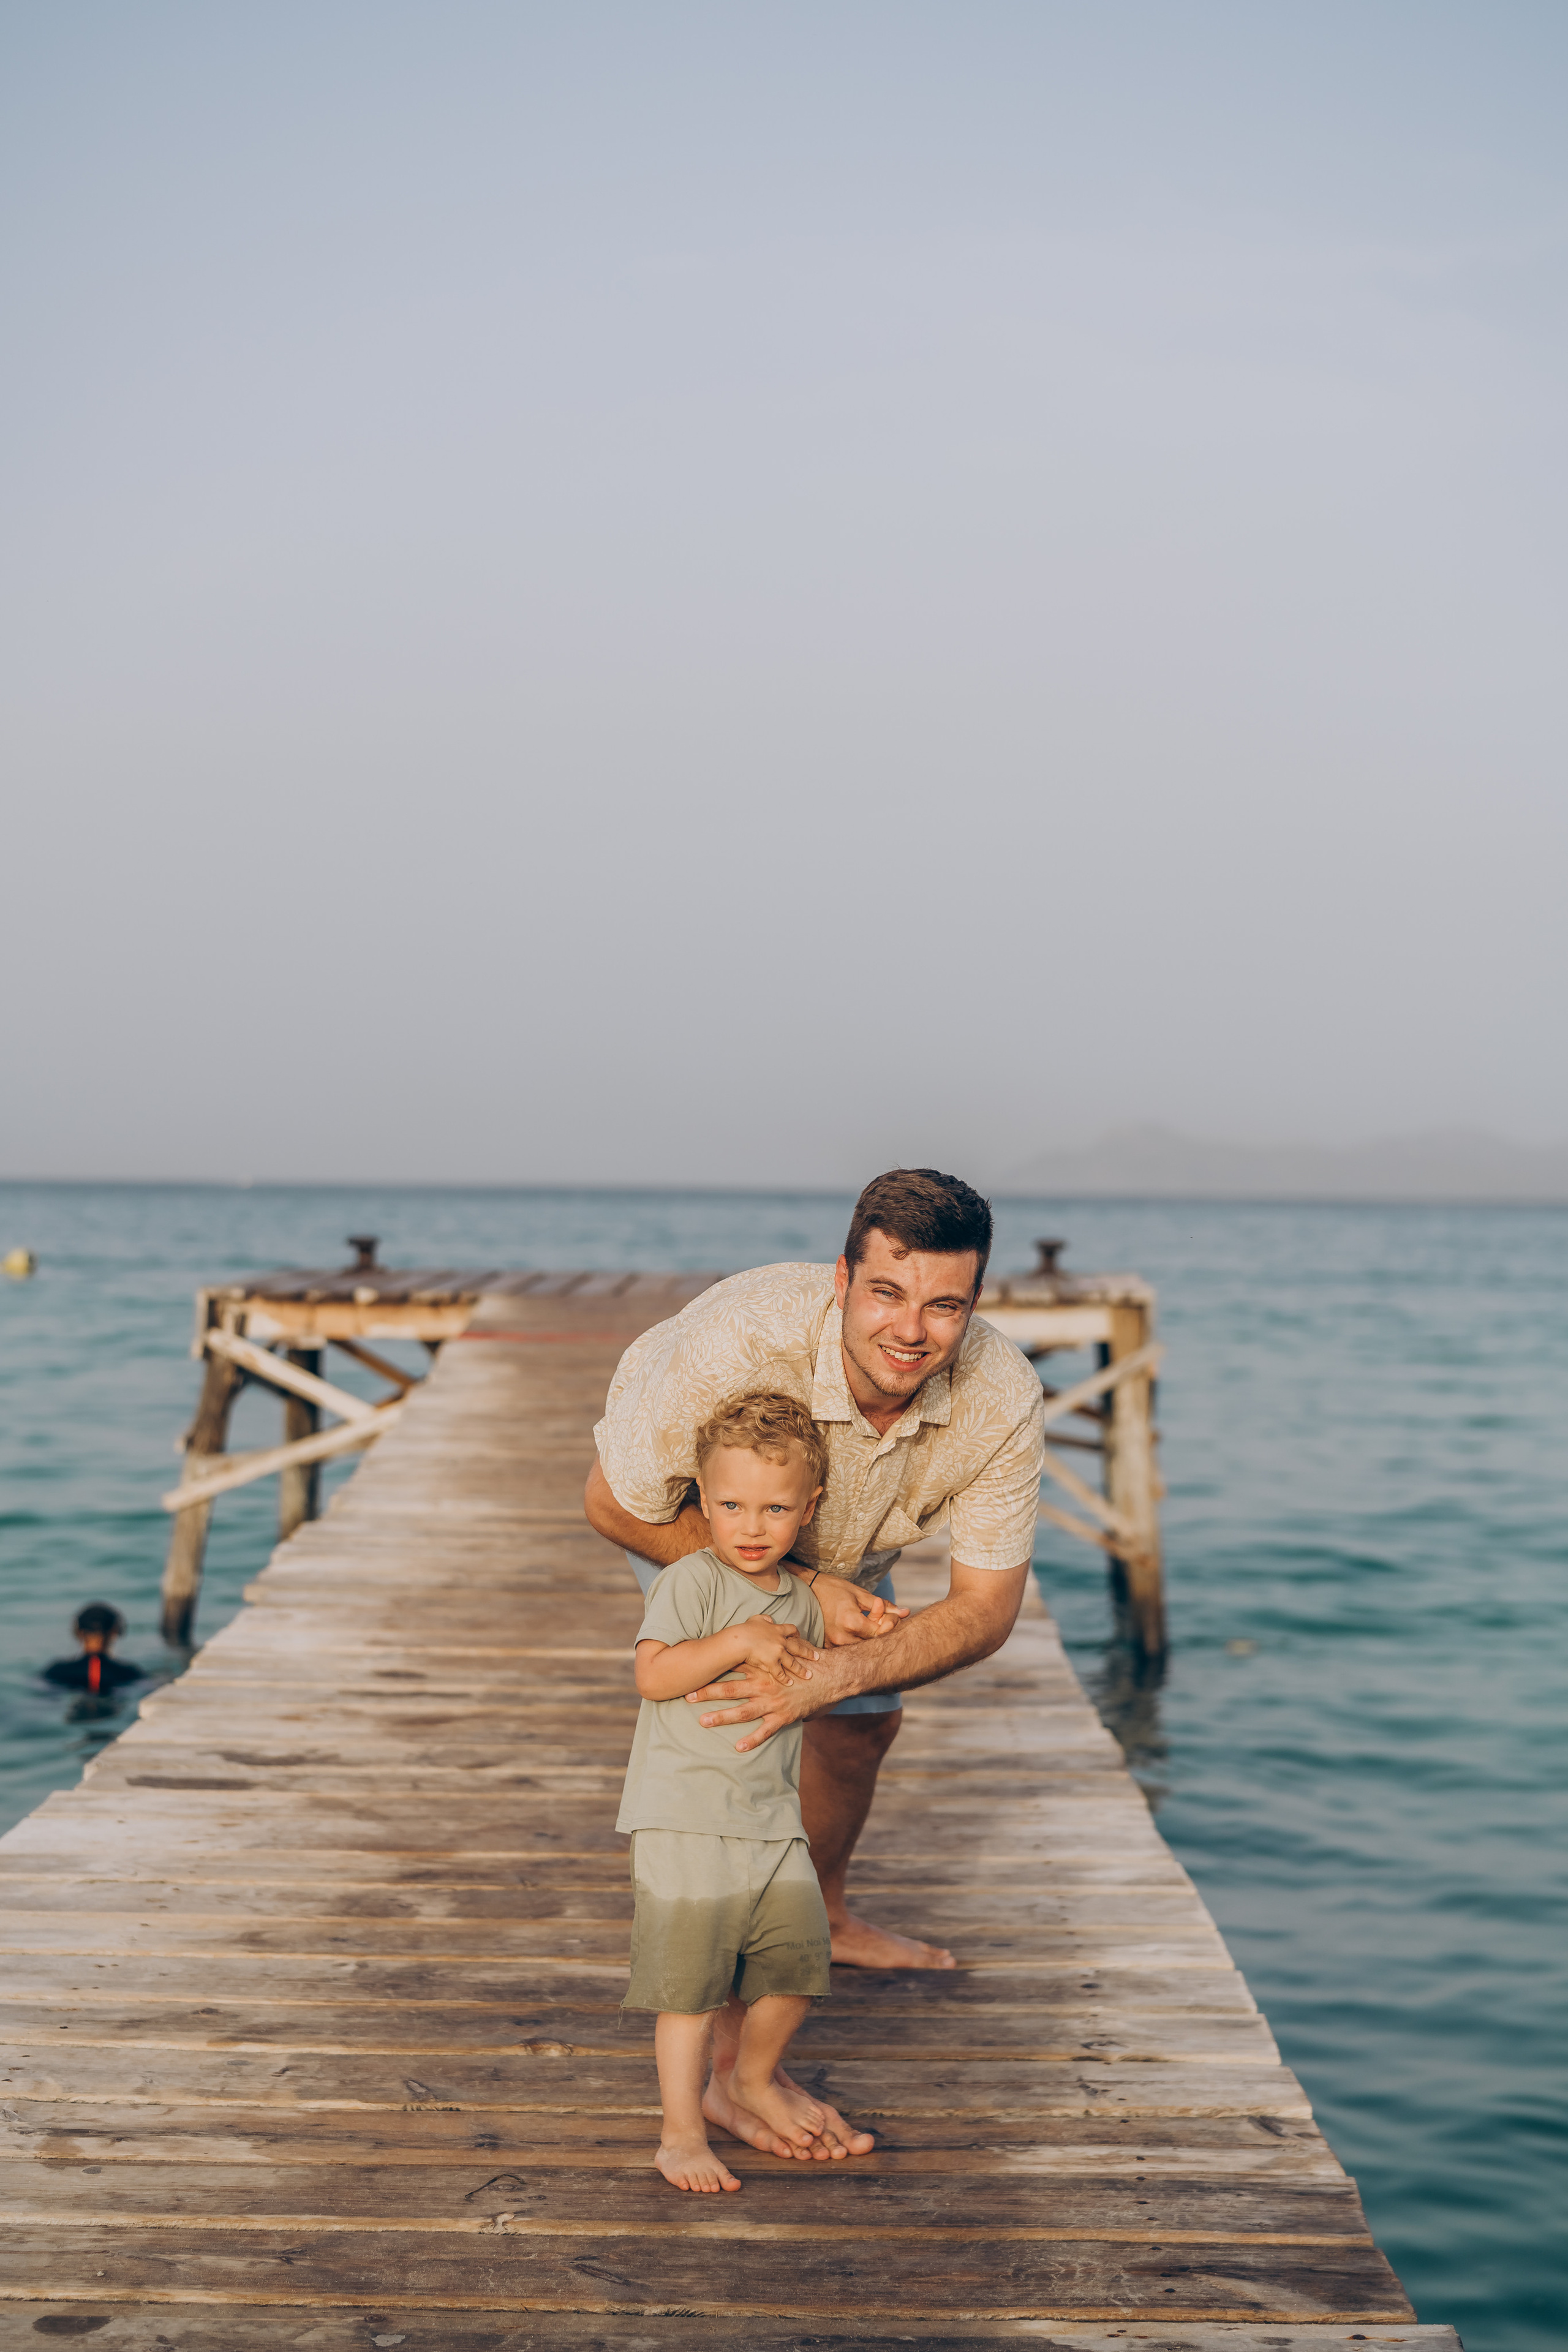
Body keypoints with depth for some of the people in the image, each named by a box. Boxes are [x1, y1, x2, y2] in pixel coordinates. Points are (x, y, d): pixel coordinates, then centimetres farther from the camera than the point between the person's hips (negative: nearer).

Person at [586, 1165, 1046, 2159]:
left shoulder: (1005, 1400, -37)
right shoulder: (734, 1345, -47)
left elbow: (985, 1608, -30)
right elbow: (616, 1508, -30)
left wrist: (834, 1676, -46)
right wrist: (801, 1591, -35)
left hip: (838, 1543, 5)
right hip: (685, 1517, -5)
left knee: (863, 1726, 23)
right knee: (746, 1749, -19)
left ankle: (823, 1915, 54)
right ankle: (731, 2065, -10)